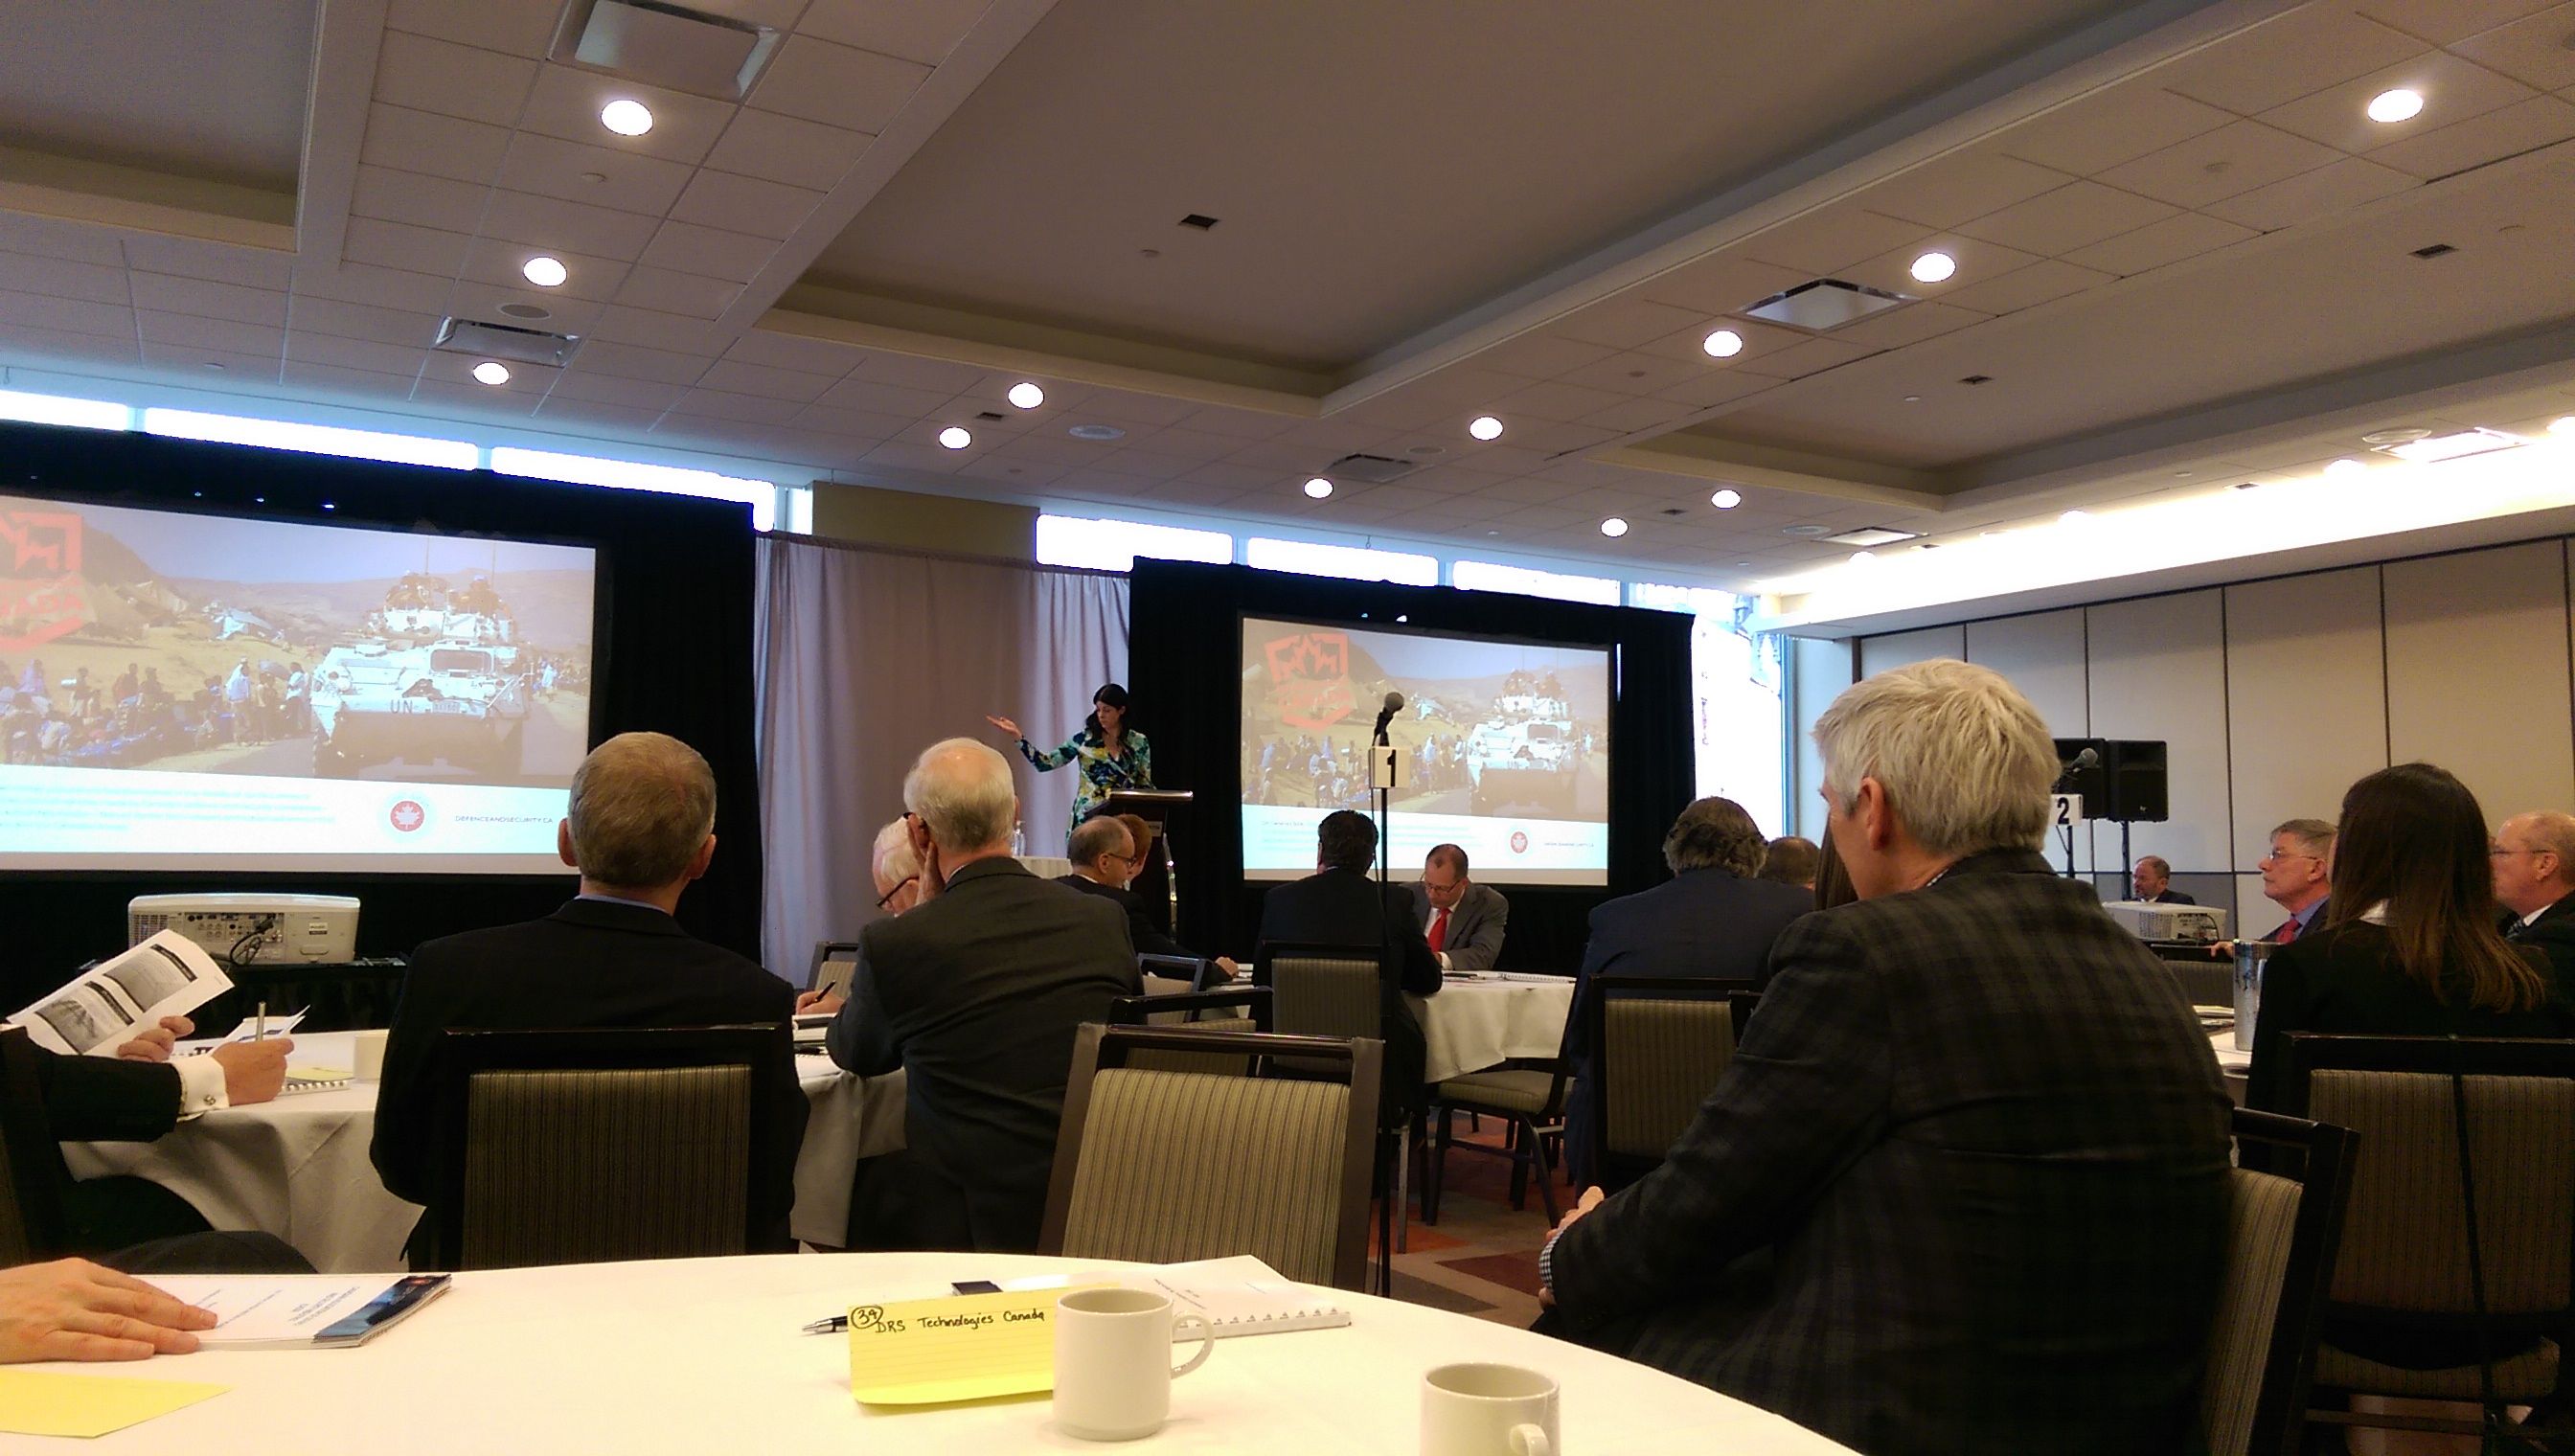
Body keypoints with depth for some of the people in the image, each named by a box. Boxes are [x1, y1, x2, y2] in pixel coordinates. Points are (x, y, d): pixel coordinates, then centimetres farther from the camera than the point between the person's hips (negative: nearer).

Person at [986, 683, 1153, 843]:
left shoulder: (1139, 743, 3)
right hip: (1086, 818, 0)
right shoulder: (1084, 739, 2)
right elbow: (1045, 763, -2)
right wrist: (1017, 736, -11)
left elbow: (1145, 786, 8)